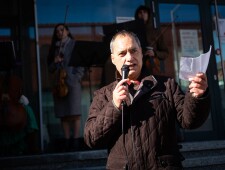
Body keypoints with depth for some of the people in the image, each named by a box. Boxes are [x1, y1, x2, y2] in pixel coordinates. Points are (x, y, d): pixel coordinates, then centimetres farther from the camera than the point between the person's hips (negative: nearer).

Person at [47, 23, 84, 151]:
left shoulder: (74, 44, 8)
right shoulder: (55, 48, 19)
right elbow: (50, 68, 18)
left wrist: (77, 77, -11)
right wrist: (55, 62, -3)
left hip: (72, 82, -4)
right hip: (59, 83, 4)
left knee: (75, 113, -8)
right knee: (63, 114, 1)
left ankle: (76, 141, -5)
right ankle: (67, 141, 5)